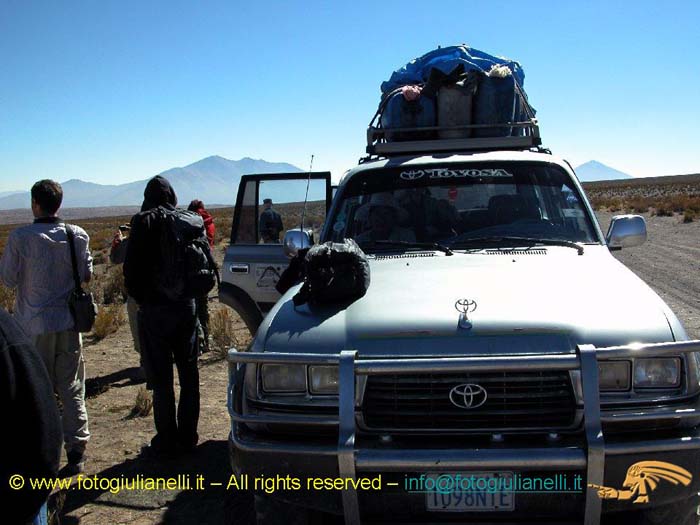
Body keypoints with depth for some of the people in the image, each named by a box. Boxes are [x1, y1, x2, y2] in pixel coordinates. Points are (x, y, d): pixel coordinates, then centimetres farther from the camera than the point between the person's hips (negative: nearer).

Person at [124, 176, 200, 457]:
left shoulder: (144, 222, -7)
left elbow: (132, 268, -9)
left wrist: (140, 298, 5)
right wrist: (194, 296, 13)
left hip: (155, 308, -4)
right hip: (187, 306, 4)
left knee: (161, 378, 3)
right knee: (188, 373, 14)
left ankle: (166, 442, 10)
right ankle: (187, 437, 23)